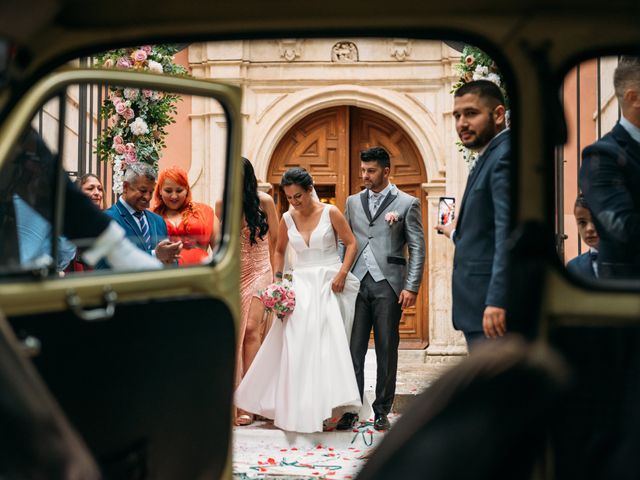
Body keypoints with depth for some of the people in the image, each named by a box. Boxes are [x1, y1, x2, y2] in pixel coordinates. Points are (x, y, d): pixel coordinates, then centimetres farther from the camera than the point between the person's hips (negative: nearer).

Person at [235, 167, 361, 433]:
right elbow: (279, 250, 20)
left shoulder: (330, 212, -4)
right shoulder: (287, 219, 6)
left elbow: (351, 243, -1)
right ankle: (298, 408, 4)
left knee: (328, 344, -5)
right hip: (301, 285, 3)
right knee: (296, 346, -2)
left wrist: (342, 273, -12)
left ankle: (328, 405, 0)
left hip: (329, 284, -3)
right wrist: (277, 277, 8)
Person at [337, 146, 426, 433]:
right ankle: (351, 409, 5)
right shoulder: (353, 202, 14)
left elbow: (417, 249, 0)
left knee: (386, 352, 4)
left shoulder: (407, 203, 3)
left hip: (388, 285, -3)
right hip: (356, 284, 3)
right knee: (353, 350, 0)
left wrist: (411, 287, -8)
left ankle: (382, 411, 13)